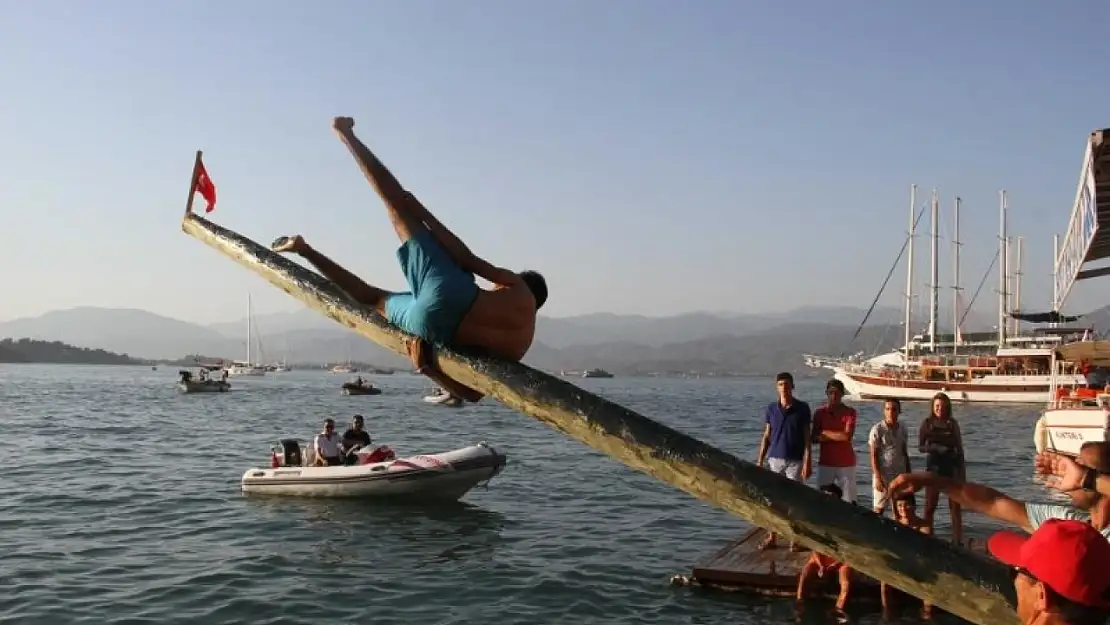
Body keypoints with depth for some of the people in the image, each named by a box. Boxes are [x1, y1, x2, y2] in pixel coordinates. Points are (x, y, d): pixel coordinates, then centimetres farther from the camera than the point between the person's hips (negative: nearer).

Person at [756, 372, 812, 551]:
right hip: (774, 459, 2)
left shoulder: (802, 408, -3)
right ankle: (771, 537, 13)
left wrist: (807, 462, -10)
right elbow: (766, 437, 8)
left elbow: (807, 438, -3)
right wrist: (760, 461, 4)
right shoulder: (771, 408, 4)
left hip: (795, 461, -2)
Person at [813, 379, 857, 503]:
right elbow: (815, 438, -1)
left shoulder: (850, 412, -1)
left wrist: (825, 433, -6)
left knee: (849, 500, -2)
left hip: (846, 463, -1)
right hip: (825, 463, 1)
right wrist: (838, 436, -12)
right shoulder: (819, 413, 3)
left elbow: (847, 436, -12)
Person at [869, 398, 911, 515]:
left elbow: (905, 453, 15)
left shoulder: (902, 429, 6)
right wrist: (877, 477, -16)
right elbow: (873, 455, -10)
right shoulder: (877, 429, -9)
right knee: (879, 508, -2)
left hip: (900, 474, 5)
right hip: (883, 474, -5)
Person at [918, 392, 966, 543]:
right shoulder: (927, 423, -1)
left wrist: (962, 471, 3)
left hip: (952, 468, 1)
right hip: (934, 468, -1)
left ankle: (958, 540, 5)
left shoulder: (952, 423, 2)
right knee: (930, 506, 2)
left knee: (955, 506, 1)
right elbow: (920, 447, -4)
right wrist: (935, 448, -24)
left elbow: (959, 448, 6)